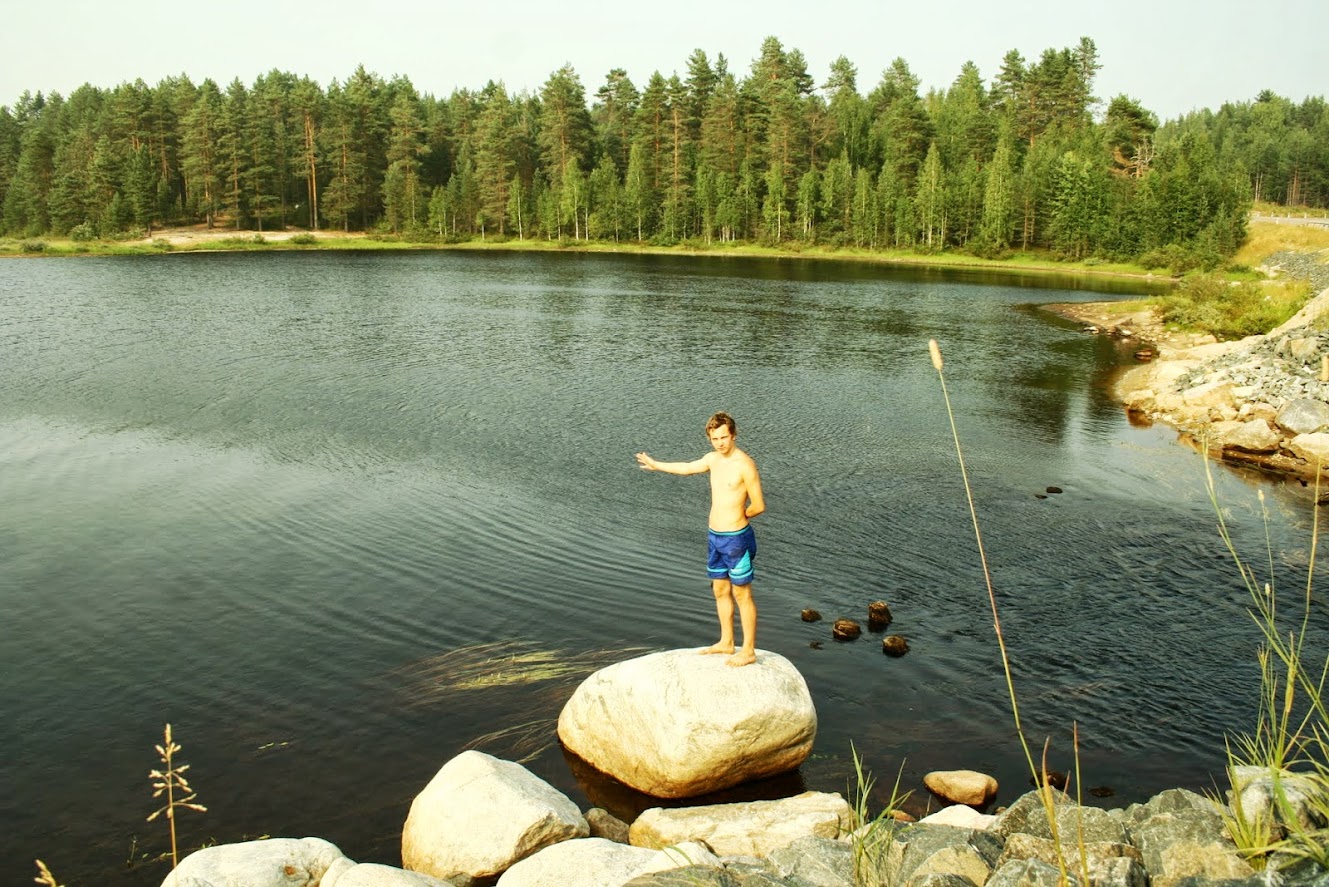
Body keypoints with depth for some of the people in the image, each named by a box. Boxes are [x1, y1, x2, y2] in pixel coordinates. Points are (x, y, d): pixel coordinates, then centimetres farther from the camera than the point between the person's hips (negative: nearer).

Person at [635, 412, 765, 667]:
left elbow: (759, 505, -13)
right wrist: (656, 465, 38)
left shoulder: (745, 465, -17)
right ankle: (726, 642, 31)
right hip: (714, 537, 8)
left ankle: (749, 651, 12)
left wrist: (738, 517, 4)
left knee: (742, 595, 2)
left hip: (736, 539, -8)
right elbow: (687, 468, 25)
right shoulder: (713, 458, 6)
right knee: (720, 591, 17)